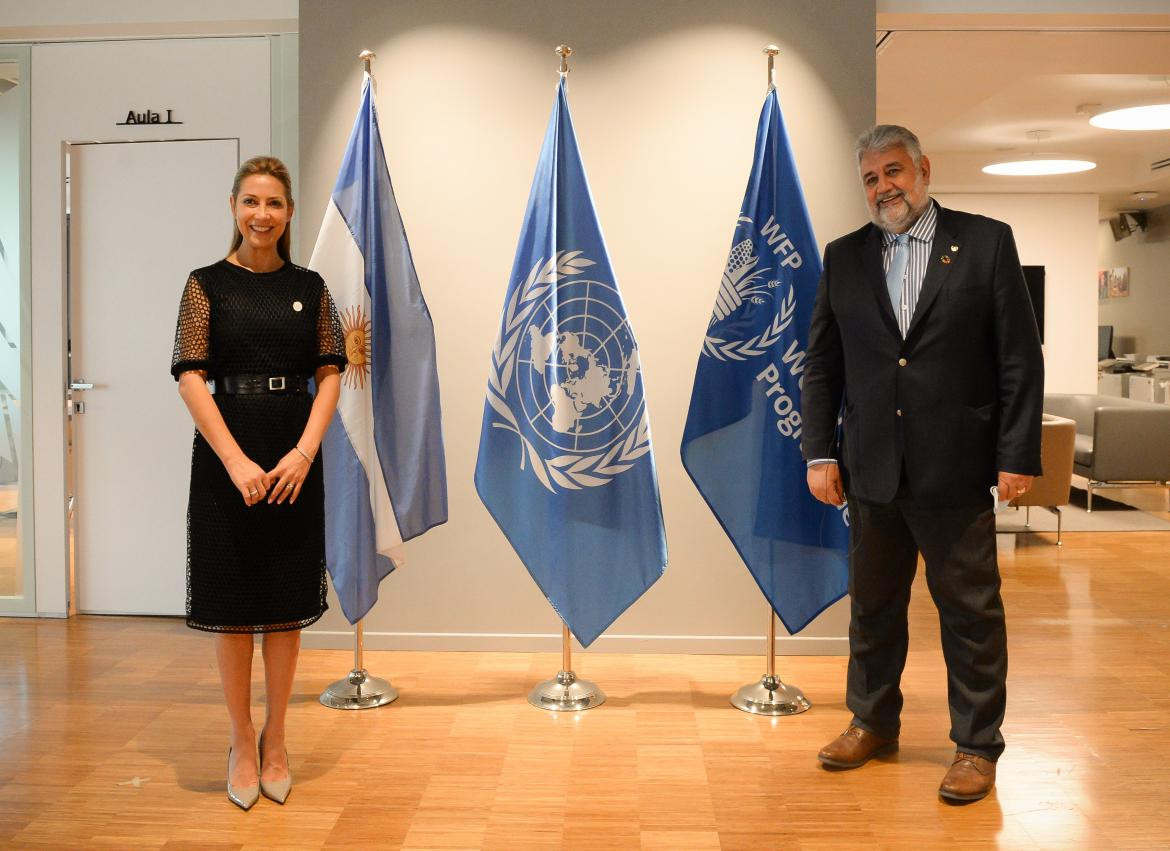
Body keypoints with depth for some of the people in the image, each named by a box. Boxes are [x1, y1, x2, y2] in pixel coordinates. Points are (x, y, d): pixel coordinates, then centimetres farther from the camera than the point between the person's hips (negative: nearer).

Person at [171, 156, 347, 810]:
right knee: (232, 605, 5)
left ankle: (276, 741, 23)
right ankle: (242, 744, 20)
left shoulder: (309, 287, 7)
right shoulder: (208, 284, 1)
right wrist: (236, 462, -17)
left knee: (287, 606, 8)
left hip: (296, 460, 2)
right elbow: (192, 379, -7)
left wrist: (304, 452, -13)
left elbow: (331, 375, 2)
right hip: (227, 455, -2)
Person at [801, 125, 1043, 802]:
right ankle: (873, 722, 32)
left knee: (971, 610, 5)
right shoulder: (844, 257, 9)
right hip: (871, 469, 4)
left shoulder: (987, 242, 0)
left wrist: (1017, 456, -8)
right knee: (873, 606, 15)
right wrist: (821, 453, 2)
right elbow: (822, 365, 9)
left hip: (956, 468, -3)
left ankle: (977, 746, 19)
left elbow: (1021, 359, -3)